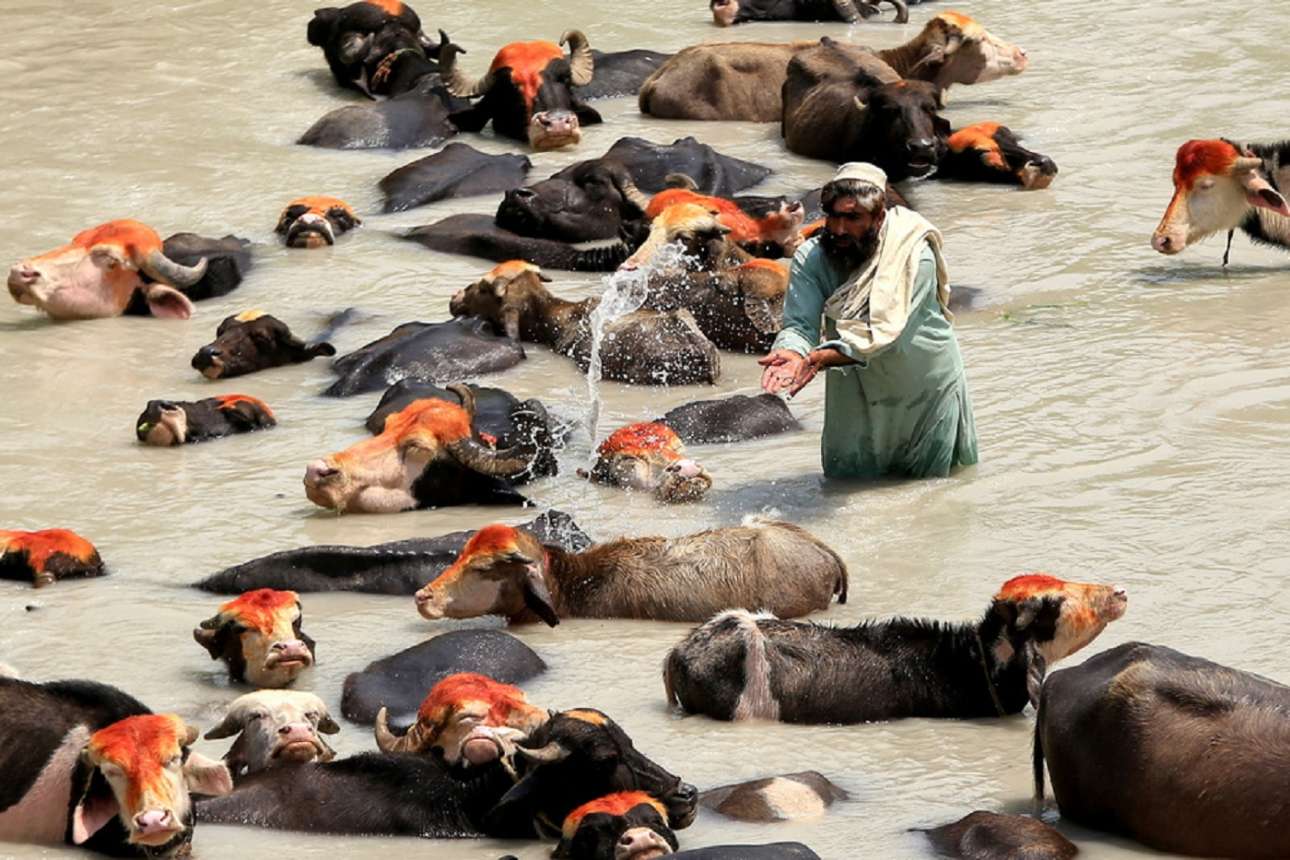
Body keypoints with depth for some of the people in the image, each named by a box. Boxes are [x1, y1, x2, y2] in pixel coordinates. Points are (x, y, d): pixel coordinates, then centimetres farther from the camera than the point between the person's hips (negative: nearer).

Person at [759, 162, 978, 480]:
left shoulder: (914, 256, -29)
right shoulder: (811, 258, -18)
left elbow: (883, 332, -37)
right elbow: (800, 323, -25)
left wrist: (819, 359, -51)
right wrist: (791, 354, -51)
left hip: (924, 390, -2)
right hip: (857, 392, 2)